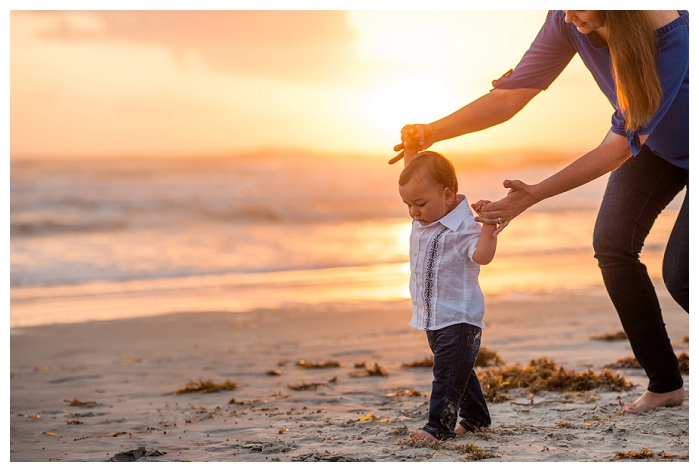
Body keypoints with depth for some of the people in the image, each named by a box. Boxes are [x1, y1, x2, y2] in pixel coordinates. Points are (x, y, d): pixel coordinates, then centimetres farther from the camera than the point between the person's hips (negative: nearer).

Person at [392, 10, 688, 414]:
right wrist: (433, 132, -31)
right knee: (612, 242, -12)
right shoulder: (568, 22, -23)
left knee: (679, 270, -17)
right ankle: (665, 384, 0)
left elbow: (623, 144, -37)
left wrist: (534, 195, -40)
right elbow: (510, 97, -19)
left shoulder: (674, 36, -40)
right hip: (651, 143, 6)